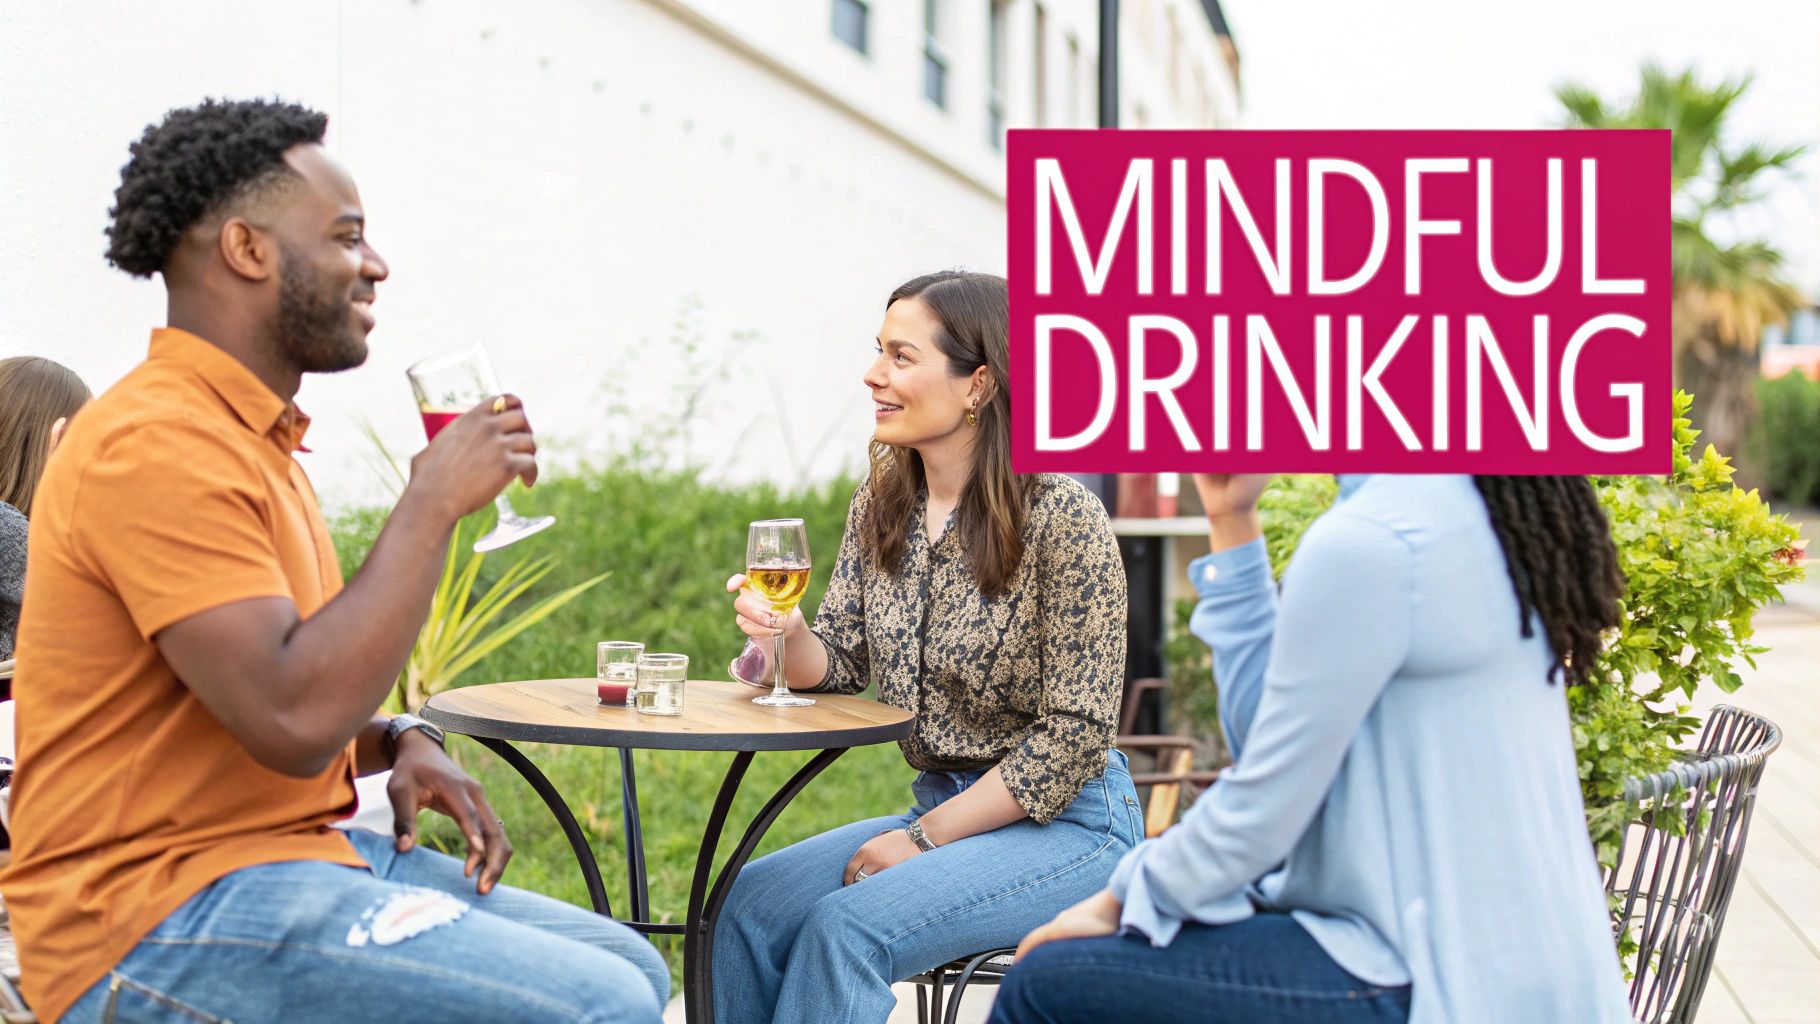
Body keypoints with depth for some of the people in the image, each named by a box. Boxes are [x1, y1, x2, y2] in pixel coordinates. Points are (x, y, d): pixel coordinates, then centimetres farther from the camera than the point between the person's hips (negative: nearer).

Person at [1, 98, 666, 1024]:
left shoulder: (251, 436, 15)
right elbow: (295, 721, -27)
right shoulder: (155, 444, -17)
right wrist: (432, 500, -19)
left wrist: (401, 742, 3)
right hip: (159, 919, -10)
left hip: (298, 846, 10)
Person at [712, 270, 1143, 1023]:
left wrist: (925, 839, -14)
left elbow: (1076, 734, -15)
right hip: (942, 806, 6)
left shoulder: (1063, 518, -16)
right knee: (749, 901, -15)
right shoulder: (882, 503, 5)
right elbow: (840, 664, 7)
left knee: (846, 925, -26)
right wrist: (784, 631, -17)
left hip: (1065, 822, -6)